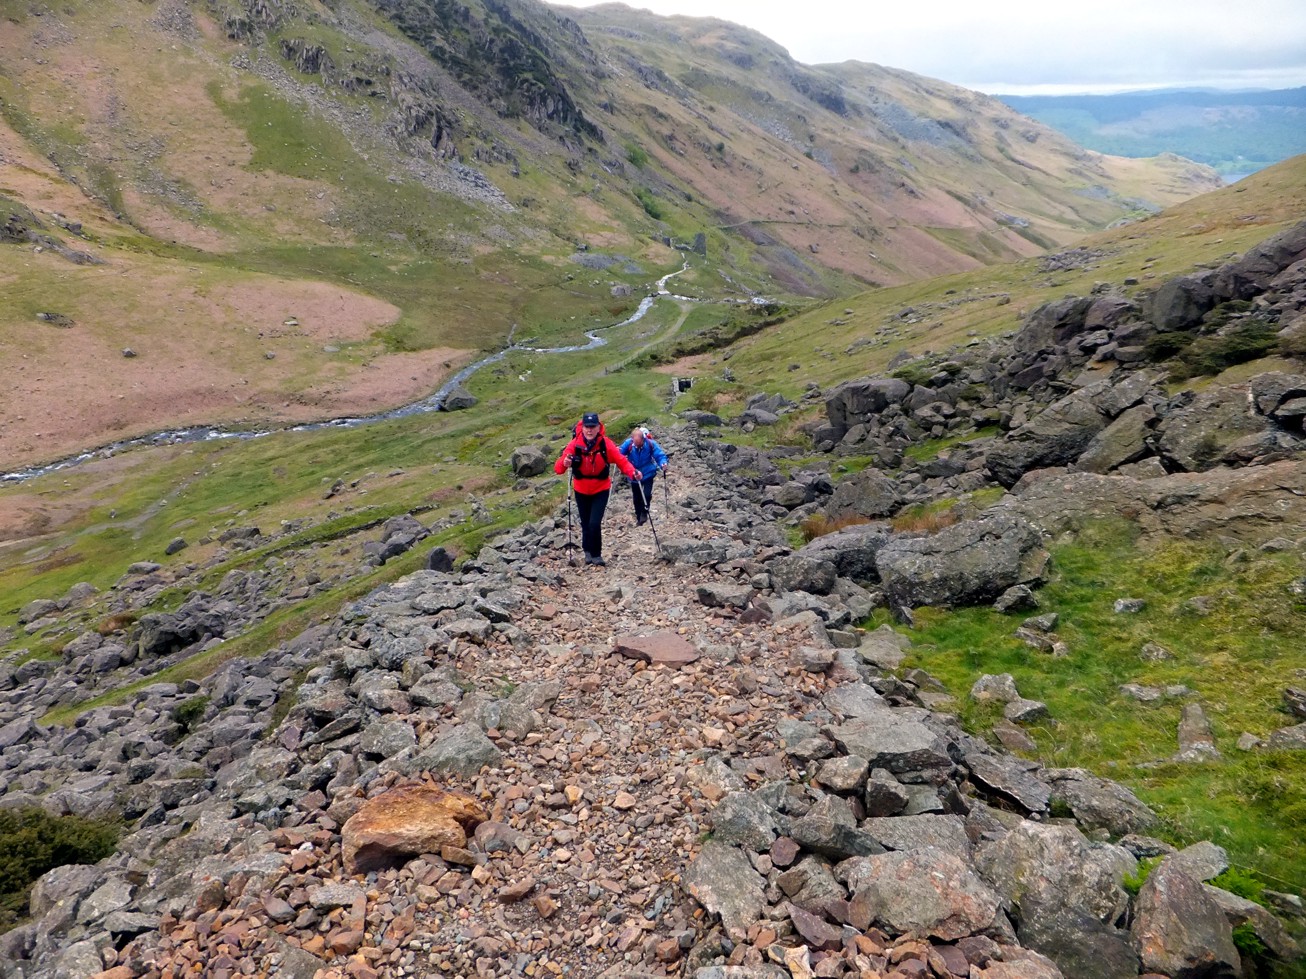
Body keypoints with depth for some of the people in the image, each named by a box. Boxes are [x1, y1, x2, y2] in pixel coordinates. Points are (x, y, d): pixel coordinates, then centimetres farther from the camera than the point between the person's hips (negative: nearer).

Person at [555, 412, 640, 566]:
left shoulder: (606, 444, -19)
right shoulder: (574, 444, -19)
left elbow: (621, 460, -20)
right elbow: (558, 467, -21)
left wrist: (632, 472, -39)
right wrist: (564, 463, -45)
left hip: (601, 490, -1)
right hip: (581, 491, 2)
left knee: (595, 523, -14)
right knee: (585, 523, 13)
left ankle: (596, 554, 6)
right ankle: (588, 551, 38)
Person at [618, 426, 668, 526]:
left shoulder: (650, 443, -23)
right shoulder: (628, 444, -22)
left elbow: (660, 455, -17)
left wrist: (663, 463, -37)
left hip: (648, 474, -2)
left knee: (647, 495, -14)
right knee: (637, 498, 12)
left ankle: (644, 514, 12)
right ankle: (639, 517, 30)